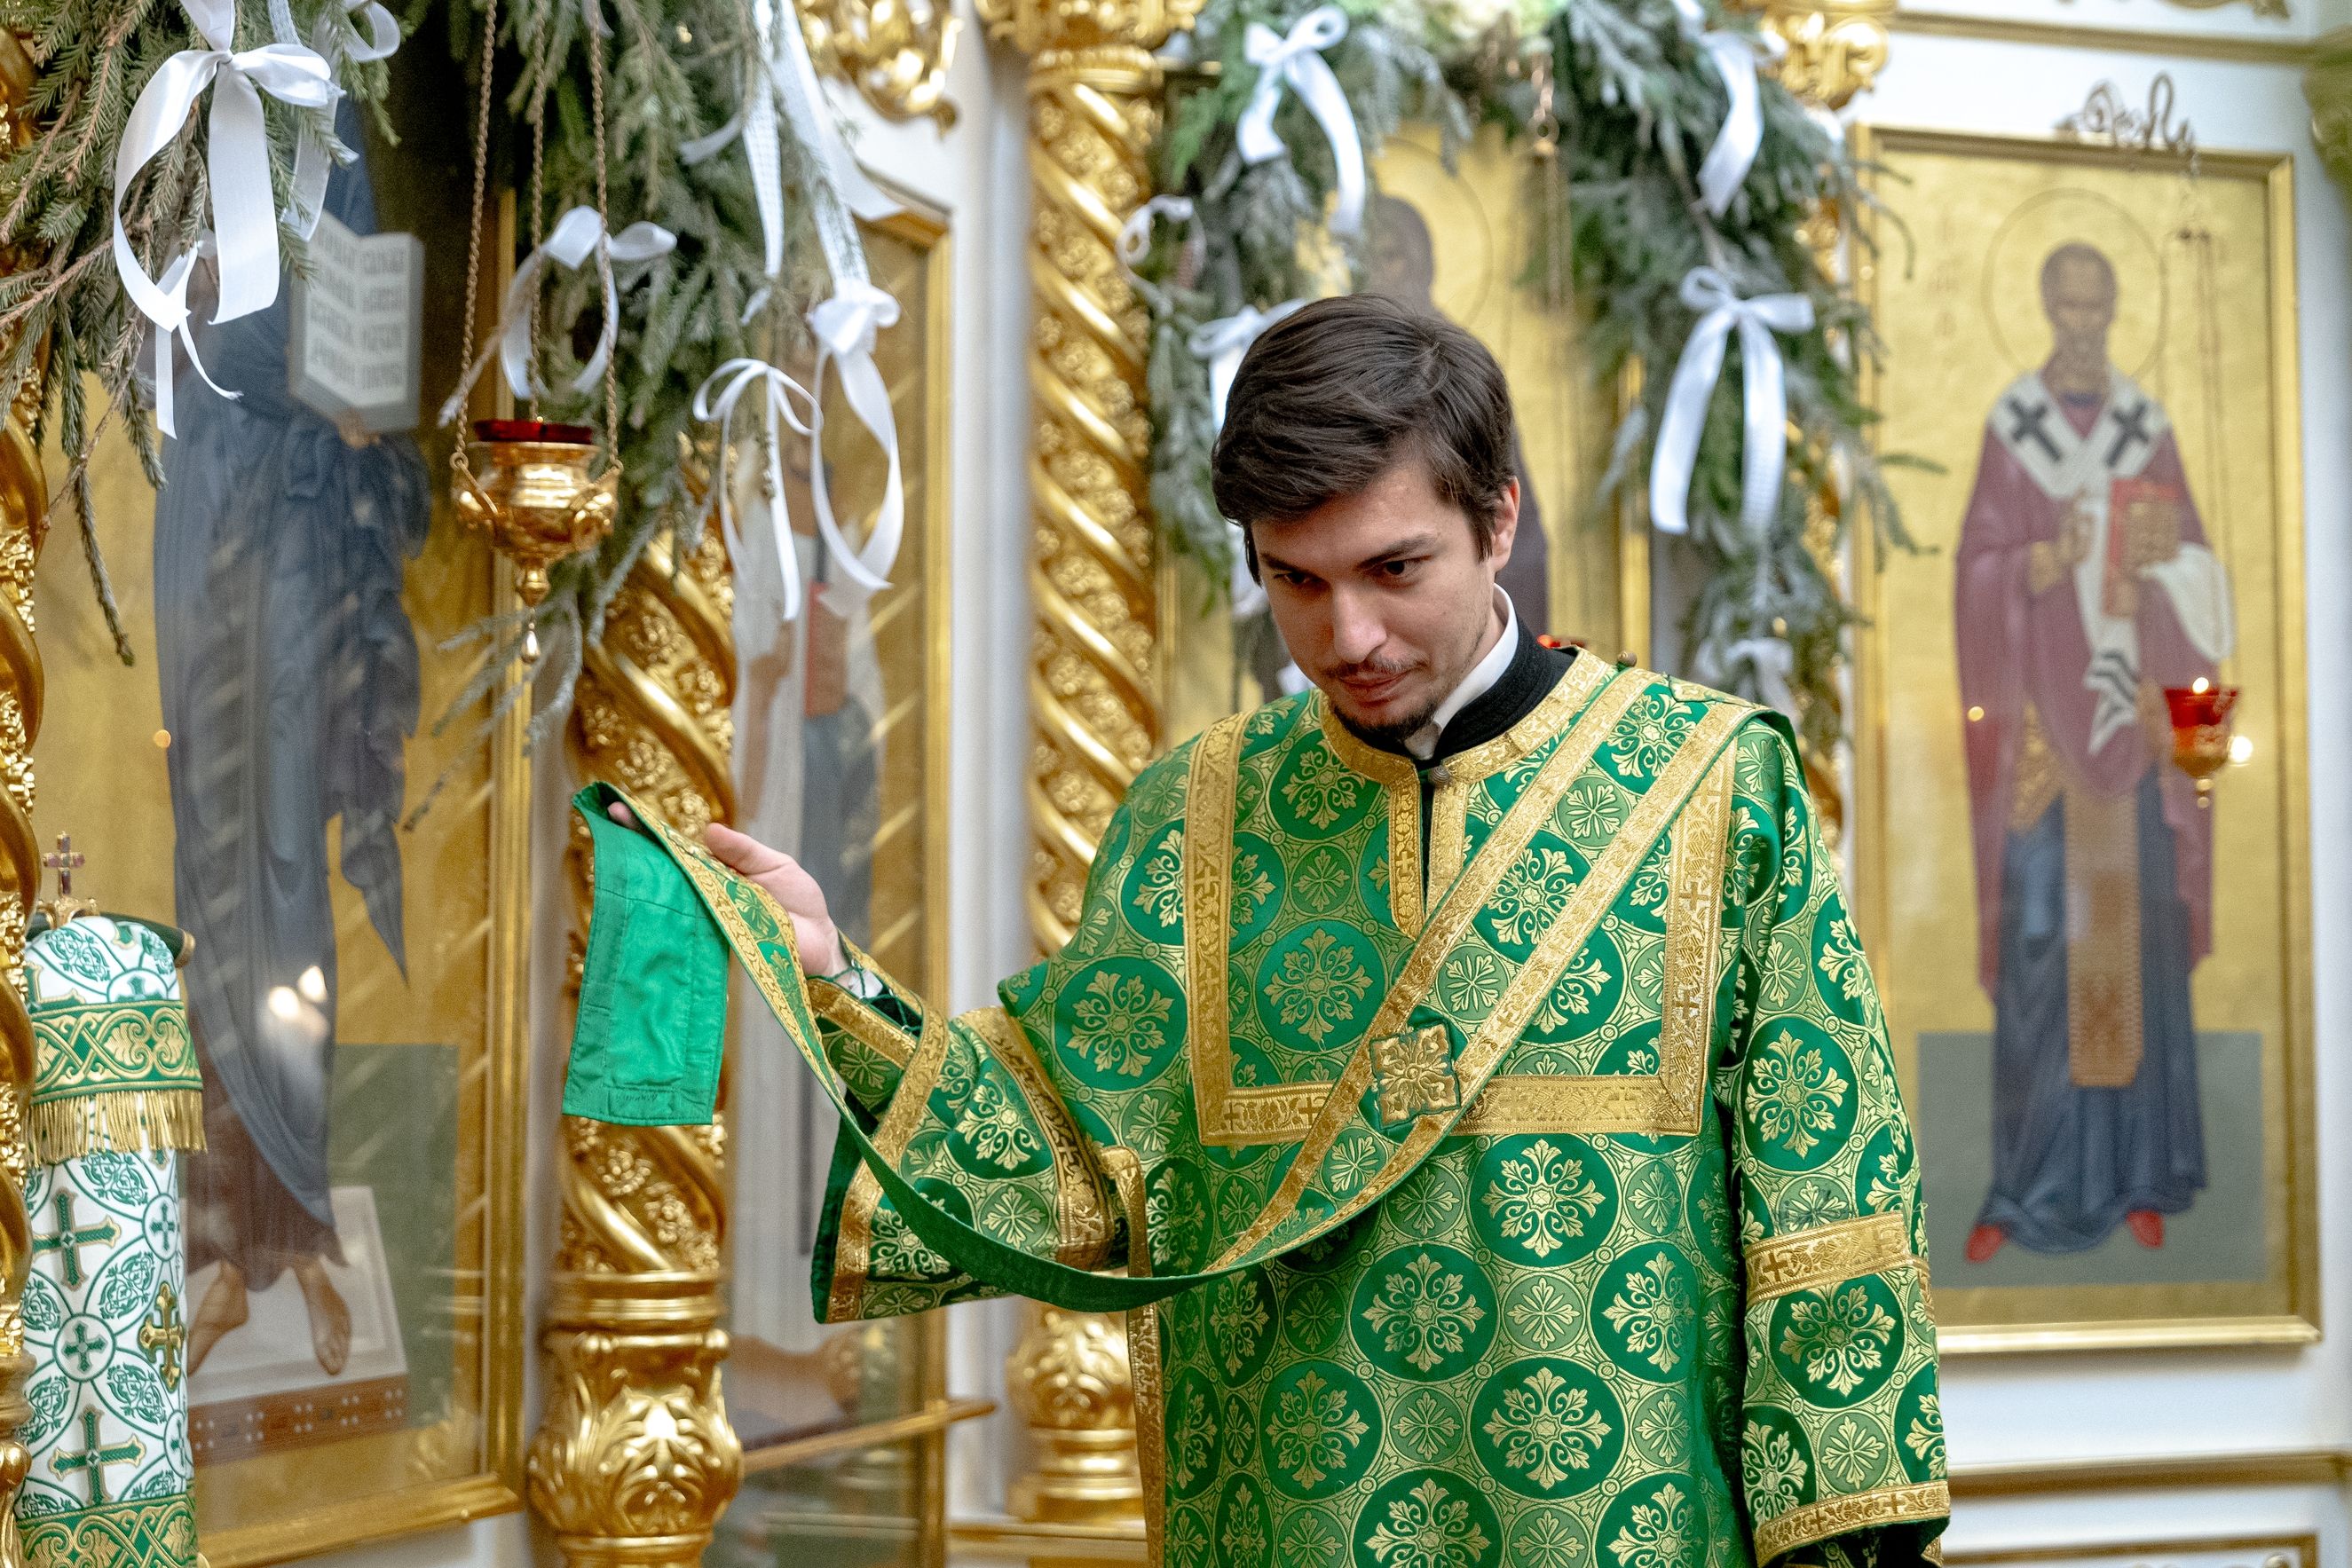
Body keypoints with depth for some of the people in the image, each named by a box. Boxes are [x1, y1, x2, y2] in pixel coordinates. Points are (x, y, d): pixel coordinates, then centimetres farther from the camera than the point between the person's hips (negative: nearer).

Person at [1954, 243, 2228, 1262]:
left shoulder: (2148, 429, 8)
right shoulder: (2010, 427, 3)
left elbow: (2197, 569, 8)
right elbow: (1978, 572, -2)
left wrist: (2155, 559, -13)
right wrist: (2051, 558, -20)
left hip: (2131, 711, 2)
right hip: (2041, 707, -2)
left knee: (2138, 927, 2)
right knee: (2036, 936, -5)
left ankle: (2139, 1176, 10)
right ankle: (2023, 1186, 1)